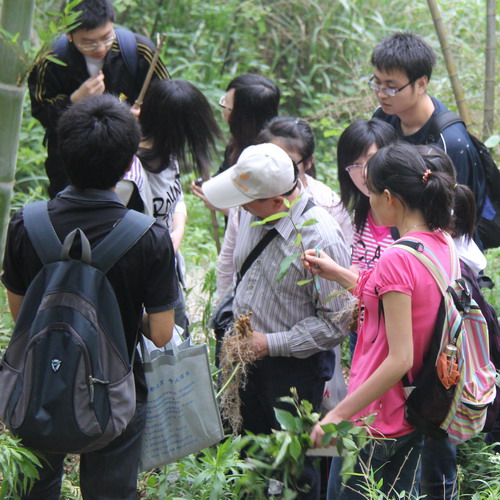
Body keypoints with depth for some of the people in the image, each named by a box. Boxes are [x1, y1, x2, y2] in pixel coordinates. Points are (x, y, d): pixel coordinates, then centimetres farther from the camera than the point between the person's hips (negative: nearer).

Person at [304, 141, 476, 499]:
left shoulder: (397, 260, -24)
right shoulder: (443, 245, 1)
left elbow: (400, 359, -26)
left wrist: (338, 414, -21)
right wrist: (337, 273, 19)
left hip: (379, 420, -9)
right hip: (418, 412, 9)